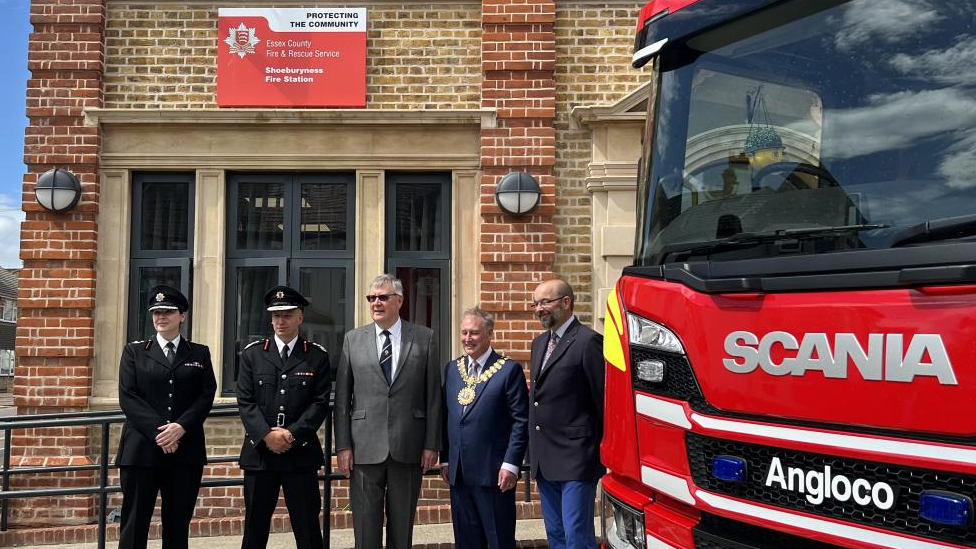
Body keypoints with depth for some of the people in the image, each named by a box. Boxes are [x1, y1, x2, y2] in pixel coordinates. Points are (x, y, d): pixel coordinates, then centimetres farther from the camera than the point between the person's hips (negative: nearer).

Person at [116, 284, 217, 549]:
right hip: (141, 449, -1)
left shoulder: (199, 353, 11)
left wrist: (181, 427, -14)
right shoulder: (134, 351, 9)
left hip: (186, 450, 1)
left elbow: (206, 396, 2)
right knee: (134, 523, 1)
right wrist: (158, 432, -13)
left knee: (178, 524, 6)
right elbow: (127, 397, -2)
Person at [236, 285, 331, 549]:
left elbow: (320, 403, -3)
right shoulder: (252, 354, 7)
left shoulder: (317, 356, 3)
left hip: (301, 453, -1)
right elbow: (245, 401, 0)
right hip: (259, 453, 2)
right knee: (255, 527, 9)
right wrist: (266, 435, -13)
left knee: (308, 527, 3)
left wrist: (292, 434, -15)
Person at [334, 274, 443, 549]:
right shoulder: (353, 339, 6)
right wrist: (343, 445, -1)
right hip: (365, 448, 1)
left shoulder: (424, 338, 3)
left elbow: (433, 395, 2)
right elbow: (342, 397, 4)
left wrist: (432, 444, -2)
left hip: (408, 448, 0)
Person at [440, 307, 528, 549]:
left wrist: (511, 464, -14)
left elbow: (521, 420, -9)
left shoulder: (509, 370, -6)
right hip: (458, 473, 6)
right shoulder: (452, 368, 12)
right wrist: (445, 459, 11)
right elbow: (446, 416, 15)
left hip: (493, 473, -5)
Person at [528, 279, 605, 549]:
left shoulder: (588, 341, -12)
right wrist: (535, 451, 14)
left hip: (575, 458, -8)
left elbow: (604, 400, -12)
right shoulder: (540, 342, 14)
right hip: (545, 460, 8)